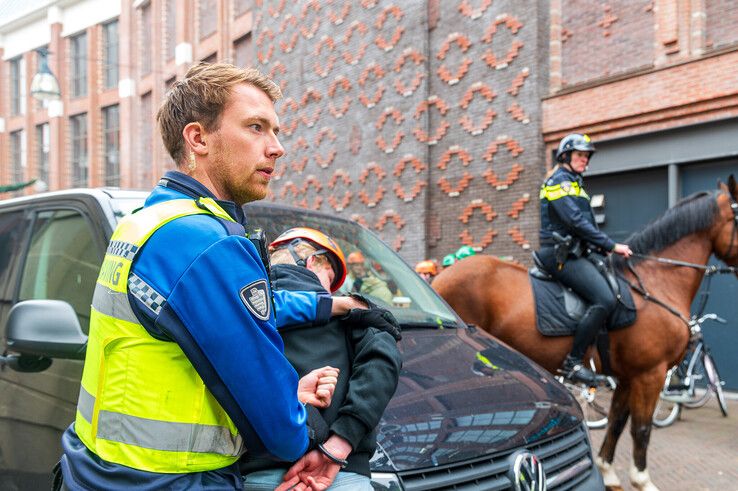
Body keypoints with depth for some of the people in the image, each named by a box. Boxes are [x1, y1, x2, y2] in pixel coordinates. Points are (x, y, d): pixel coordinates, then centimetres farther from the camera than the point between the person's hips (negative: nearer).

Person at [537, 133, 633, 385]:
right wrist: (611, 246, -15)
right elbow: (576, 222, -17)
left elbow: (586, 223, 23)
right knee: (605, 299, -23)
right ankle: (573, 362, -19)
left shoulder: (575, 183, 25)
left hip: (575, 252, 11)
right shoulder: (558, 181, -7)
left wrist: (604, 247, 8)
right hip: (561, 254, -11)